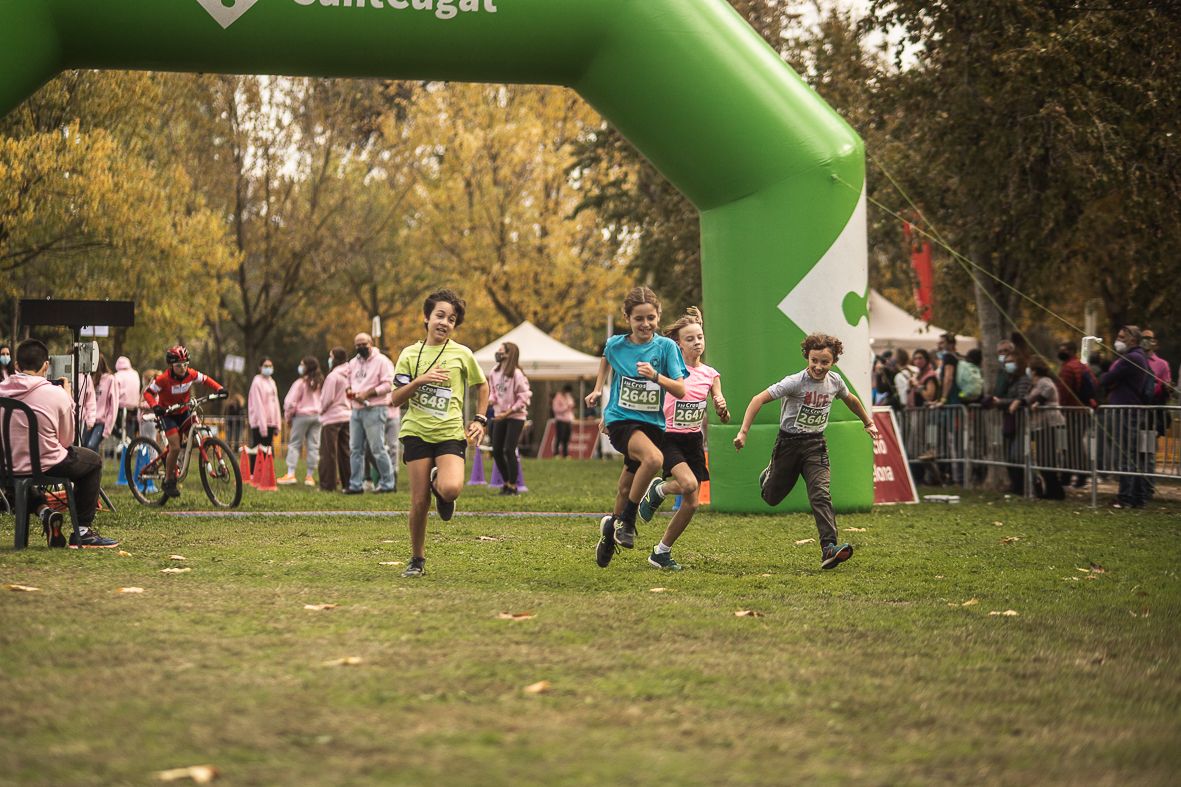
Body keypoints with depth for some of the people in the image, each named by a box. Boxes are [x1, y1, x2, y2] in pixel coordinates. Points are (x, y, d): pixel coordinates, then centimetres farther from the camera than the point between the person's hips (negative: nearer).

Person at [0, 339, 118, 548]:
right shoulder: (56, 394, -15)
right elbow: (67, 440, -2)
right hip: (46, 465, -4)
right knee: (94, 461, 24)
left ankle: (41, 510, 15)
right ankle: (82, 531, 21)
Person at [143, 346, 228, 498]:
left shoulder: (191, 375, -13)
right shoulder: (164, 379, -24)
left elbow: (206, 380, 3)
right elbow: (148, 392, -18)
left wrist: (219, 389, -14)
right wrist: (155, 406, -36)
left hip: (183, 412, 5)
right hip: (167, 414, -5)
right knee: (175, 447, -18)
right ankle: (169, 481, -2)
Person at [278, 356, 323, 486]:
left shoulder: (301, 383, -9)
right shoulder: (320, 382, 5)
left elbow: (291, 402, -8)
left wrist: (288, 416, 5)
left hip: (302, 415, -5)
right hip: (317, 415, 5)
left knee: (294, 444, 1)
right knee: (313, 446, 5)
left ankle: (290, 474, -5)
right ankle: (310, 475, 6)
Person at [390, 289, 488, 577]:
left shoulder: (462, 354, 4)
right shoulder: (409, 354, 5)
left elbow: (482, 385, 21)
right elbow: (396, 400, 2)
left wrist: (479, 419, 12)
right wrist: (420, 380, -13)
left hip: (451, 433, -1)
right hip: (416, 432, 1)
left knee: (451, 488, -26)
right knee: (419, 502, -3)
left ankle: (439, 482, 12)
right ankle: (417, 560, 16)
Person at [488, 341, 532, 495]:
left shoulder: (516, 374, -14)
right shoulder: (494, 372, 4)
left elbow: (524, 397, -13)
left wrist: (507, 413, -15)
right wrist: (490, 400, -8)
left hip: (515, 417, -6)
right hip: (499, 416, 6)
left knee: (509, 450, -9)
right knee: (496, 451, 5)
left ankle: (513, 485, 3)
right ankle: (506, 482, 22)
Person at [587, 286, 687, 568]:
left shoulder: (666, 347, -4)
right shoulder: (615, 344, -1)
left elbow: (681, 391, -8)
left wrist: (656, 376, -23)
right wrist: (598, 389, 19)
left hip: (652, 423, 2)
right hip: (620, 419, -2)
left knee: (628, 487, 10)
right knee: (654, 458, -32)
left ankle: (611, 527, 39)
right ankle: (626, 521, -16)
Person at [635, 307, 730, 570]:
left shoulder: (710, 374, 2)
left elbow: (724, 419, 4)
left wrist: (722, 408, -20)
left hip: (693, 441, 4)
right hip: (668, 437, -4)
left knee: (691, 504, 0)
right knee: (688, 484, -29)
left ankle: (661, 552, 16)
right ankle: (657, 490, 3)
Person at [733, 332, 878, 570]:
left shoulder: (834, 381, -1)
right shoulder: (795, 382, -18)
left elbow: (850, 399, 23)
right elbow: (759, 400, -20)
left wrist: (868, 423, 34)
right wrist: (743, 432, -27)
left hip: (816, 445, 2)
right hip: (789, 442, -2)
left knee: (821, 494, -18)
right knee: (772, 498, 11)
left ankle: (829, 548, -27)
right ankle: (768, 476, 49)